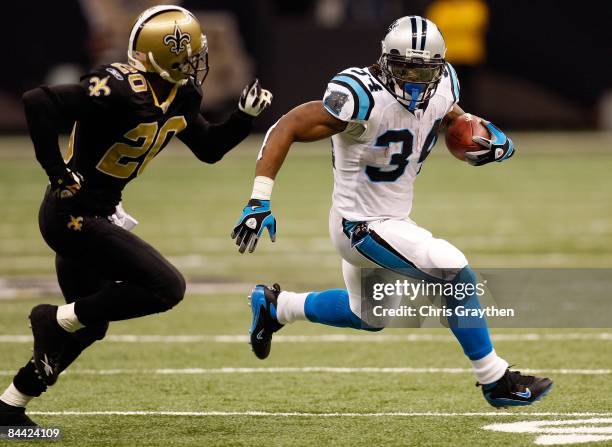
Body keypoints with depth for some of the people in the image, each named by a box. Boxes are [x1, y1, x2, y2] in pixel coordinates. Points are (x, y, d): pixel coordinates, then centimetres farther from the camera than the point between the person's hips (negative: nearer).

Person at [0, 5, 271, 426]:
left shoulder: (179, 96, 3)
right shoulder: (122, 90, -25)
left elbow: (210, 149, 18)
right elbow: (38, 102, -31)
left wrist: (246, 116, 1)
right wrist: (58, 172, -25)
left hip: (91, 215, 10)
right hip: (73, 214, -10)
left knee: (89, 325, 18)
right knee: (166, 288, -12)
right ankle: (57, 319, -4)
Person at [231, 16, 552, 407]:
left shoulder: (442, 84, -7)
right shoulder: (364, 97, -29)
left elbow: (454, 119, 15)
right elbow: (287, 128, -27)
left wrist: (490, 139, -8)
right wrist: (259, 200, -33)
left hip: (393, 220, 9)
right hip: (364, 226, -9)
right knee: (456, 275, -16)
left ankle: (275, 306, 47)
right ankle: (496, 381, -2)